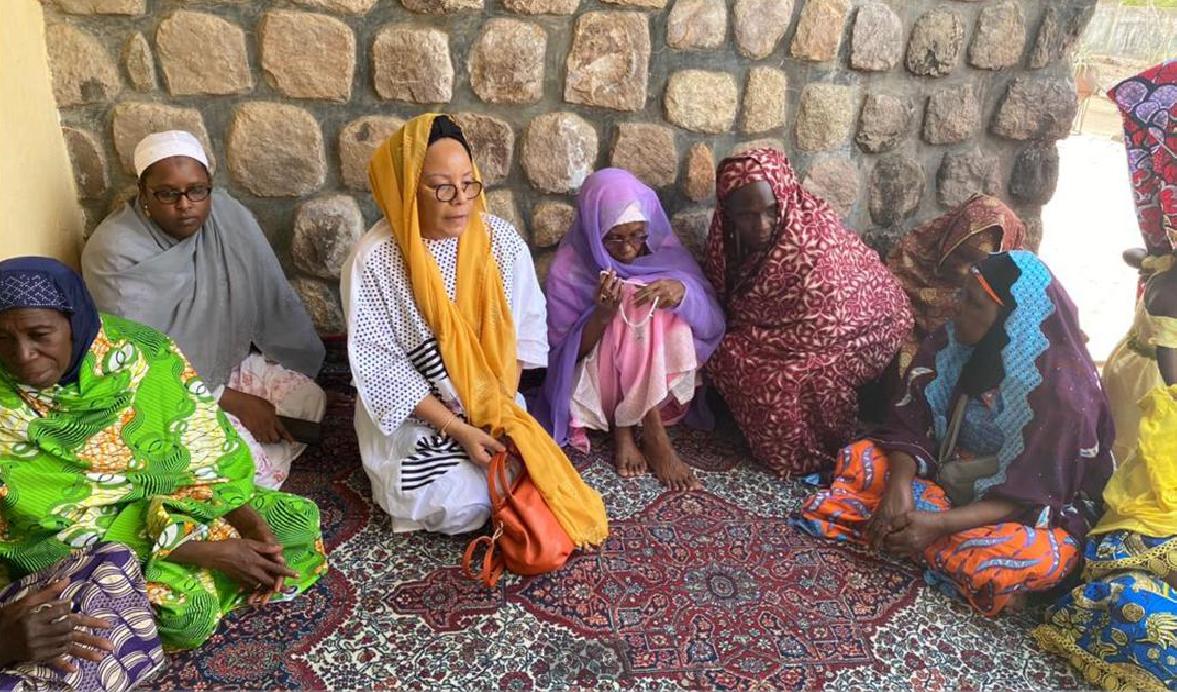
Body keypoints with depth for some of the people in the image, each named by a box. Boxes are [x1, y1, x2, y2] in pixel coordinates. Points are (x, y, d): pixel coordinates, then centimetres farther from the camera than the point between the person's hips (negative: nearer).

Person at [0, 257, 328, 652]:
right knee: (185, 610, -29)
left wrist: (253, 524, -23)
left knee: (299, 519, -4)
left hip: (174, 501, 4)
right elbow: (61, 525, -21)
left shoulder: (142, 352, -15)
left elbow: (208, 454, -6)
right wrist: (206, 552, -27)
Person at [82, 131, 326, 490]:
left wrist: (295, 365, 1)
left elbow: (271, 298, -2)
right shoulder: (114, 252, -24)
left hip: (232, 361, 6)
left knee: (310, 401, -10)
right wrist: (232, 402, -23)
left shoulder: (229, 215, -12)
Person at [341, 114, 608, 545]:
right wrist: (458, 429, -20)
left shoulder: (501, 241, -11)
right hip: (415, 412, -3)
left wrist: (500, 409, -14)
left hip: (494, 402, 3)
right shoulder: (374, 260, -19)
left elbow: (525, 327, -2)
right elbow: (381, 367, -16)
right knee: (464, 502, -18)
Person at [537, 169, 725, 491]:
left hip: (661, 382, 3)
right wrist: (602, 313, -32)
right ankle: (651, 433, -21)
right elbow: (568, 353, -13)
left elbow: (712, 323, -10)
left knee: (659, 305, -24)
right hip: (596, 383, -3)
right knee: (636, 305, -27)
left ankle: (625, 427, -17)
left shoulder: (664, 250, -9)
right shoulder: (569, 268, -16)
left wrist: (683, 290, -32)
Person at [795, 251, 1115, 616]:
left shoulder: (1062, 390, -25)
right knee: (859, 458, -13)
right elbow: (910, 426, -7)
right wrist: (900, 481, -27)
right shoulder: (949, 344, -11)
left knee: (1039, 559, -37)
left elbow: (1030, 494, -24)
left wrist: (940, 523, -34)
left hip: (1026, 509, -5)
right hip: (948, 474, 5)